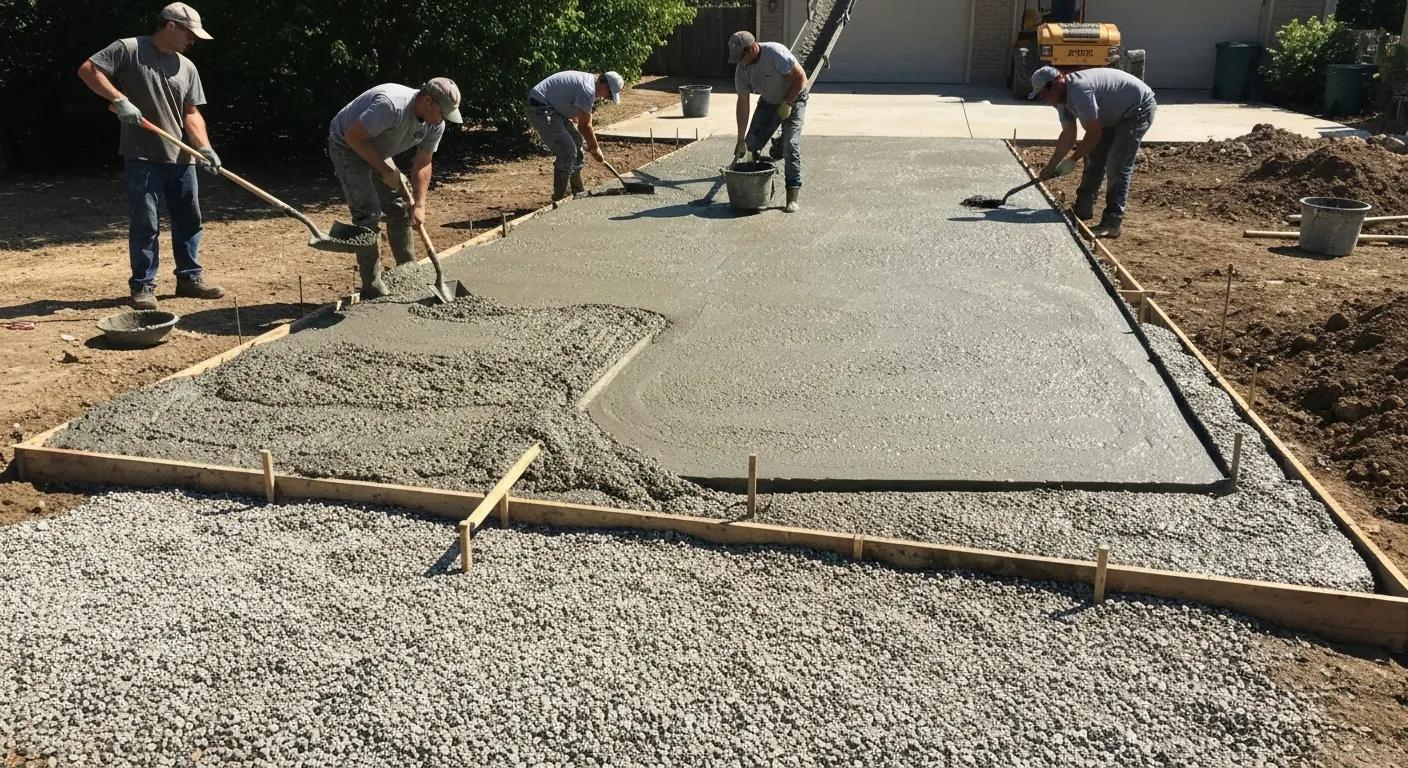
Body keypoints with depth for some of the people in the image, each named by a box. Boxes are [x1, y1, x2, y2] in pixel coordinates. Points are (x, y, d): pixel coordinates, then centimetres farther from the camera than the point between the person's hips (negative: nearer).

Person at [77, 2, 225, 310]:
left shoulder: (187, 67, 11)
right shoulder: (129, 49, -3)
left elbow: (191, 113, 7)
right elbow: (88, 70, -9)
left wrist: (204, 147, -8)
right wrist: (119, 99, -20)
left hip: (180, 158, 5)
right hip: (142, 158, -5)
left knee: (189, 220, 10)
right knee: (145, 224, -2)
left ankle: (190, 278, 22)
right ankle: (143, 286, 6)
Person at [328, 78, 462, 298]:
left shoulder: (435, 125, -12)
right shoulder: (390, 105, -37)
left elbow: (423, 164, -6)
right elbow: (354, 137, -31)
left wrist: (419, 205, -15)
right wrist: (385, 170, -27)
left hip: (377, 152, 8)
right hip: (347, 146, -8)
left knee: (401, 207, 4)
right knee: (368, 213, -15)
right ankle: (372, 288, -10)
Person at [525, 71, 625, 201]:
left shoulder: (589, 80, 11)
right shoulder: (588, 90, -22)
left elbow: (582, 121, 20)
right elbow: (585, 125, -14)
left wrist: (592, 143, 19)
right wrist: (595, 148, -1)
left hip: (552, 109, 11)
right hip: (540, 110, -11)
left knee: (576, 141, 18)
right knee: (567, 152, -13)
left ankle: (578, 191, 29)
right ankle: (559, 198, -3)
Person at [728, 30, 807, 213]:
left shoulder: (775, 53, -32)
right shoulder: (741, 68, -15)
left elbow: (801, 77, -23)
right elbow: (743, 104, -9)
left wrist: (787, 104, -24)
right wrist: (741, 140, -10)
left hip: (794, 98, -5)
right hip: (768, 101, 6)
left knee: (791, 145, -17)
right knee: (752, 143, -5)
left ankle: (793, 195, -13)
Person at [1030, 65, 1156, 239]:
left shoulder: (1079, 90, -32)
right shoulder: (1063, 96, -2)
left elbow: (1094, 132, -29)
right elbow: (1068, 135, 0)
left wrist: (1073, 160, -20)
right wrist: (1051, 167, -3)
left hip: (1139, 109, -10)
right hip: (1114, 115, 10)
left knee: (1117, 166, -16)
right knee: (1094, 159, 10)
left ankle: (1112, 223, -15)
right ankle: (1082, 210, 21)